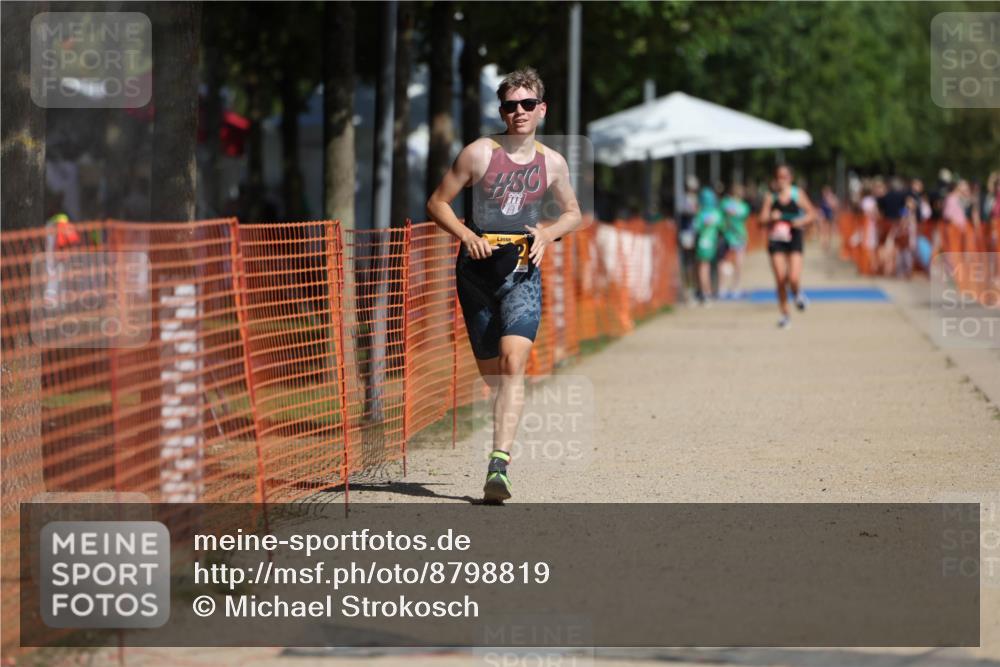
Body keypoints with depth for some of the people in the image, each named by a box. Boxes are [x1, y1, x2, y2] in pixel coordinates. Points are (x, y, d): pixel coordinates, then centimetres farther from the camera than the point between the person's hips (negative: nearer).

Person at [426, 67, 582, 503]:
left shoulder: (552, 163, 6)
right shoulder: (479, 153, -1)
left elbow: (573, 214, 21)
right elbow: (437, 203, 4)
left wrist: (547, 234, 0)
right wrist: (466, 235, -12)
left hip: (523, 270, 0)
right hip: (478, 269, 0)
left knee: (513, 362, -20)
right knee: (491, 373, 5)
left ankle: (498, 466, -28)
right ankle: (503, 448, 24)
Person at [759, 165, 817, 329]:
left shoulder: (798, 194, 1)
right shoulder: (770, 197, 3)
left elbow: (812, 213, 7)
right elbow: (763, 220, 1)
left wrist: (802, 221, -12)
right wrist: (771, 218, -20)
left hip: (794, 237, -1)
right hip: (776, 239, 1)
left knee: (793, 278, -16)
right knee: (780, 279, -4)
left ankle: (797, 294, 22)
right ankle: (784, 314, 11)